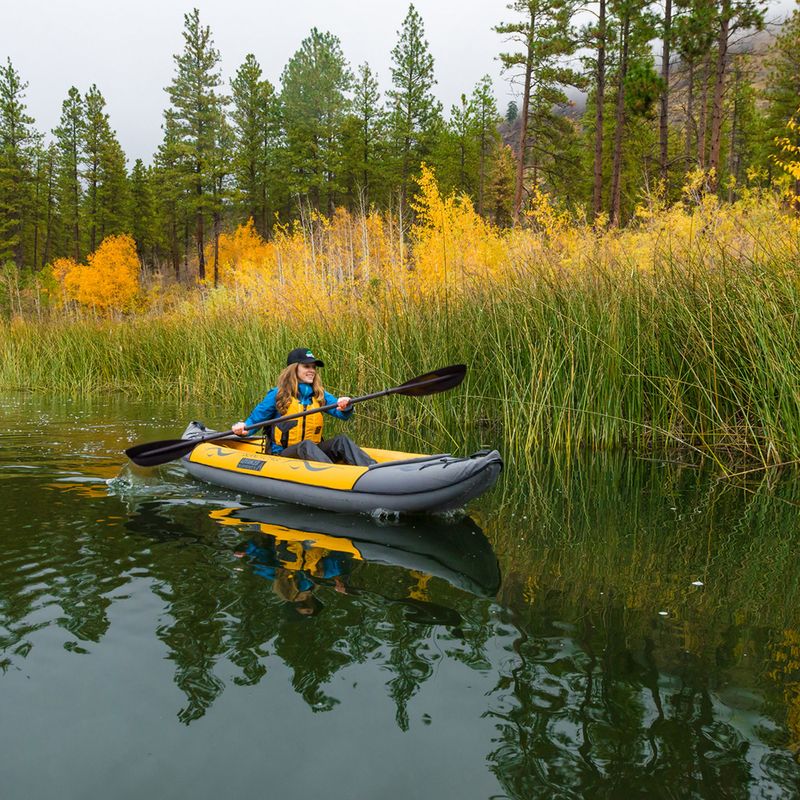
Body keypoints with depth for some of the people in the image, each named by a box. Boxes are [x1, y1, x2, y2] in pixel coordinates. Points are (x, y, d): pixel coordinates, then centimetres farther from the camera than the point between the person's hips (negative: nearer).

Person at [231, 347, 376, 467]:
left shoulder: (320, 396, 11)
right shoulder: (277, 395, -1)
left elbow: (343, 414, 1)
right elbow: (254, 419, 5)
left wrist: (345, 406, -23)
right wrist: (242, 428, -17)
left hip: (313, 452, 4)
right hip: (282, 456, -4)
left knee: (341, 440, -21)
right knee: (306, 445, -35)